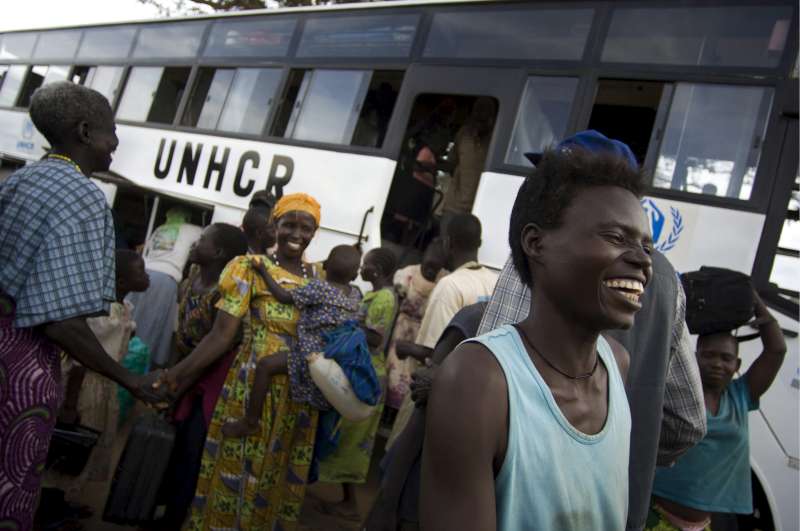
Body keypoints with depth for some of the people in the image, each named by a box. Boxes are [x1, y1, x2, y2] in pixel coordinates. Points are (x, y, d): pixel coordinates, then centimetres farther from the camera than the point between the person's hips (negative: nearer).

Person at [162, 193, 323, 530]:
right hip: (251, 388, -4)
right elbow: (221, 335, -10)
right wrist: (178, 373, -18)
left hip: (298, 397, 4)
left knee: (280, 480, 14)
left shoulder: (319, 278, 8)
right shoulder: (249, 269, -5)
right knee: (236, 473, 4)